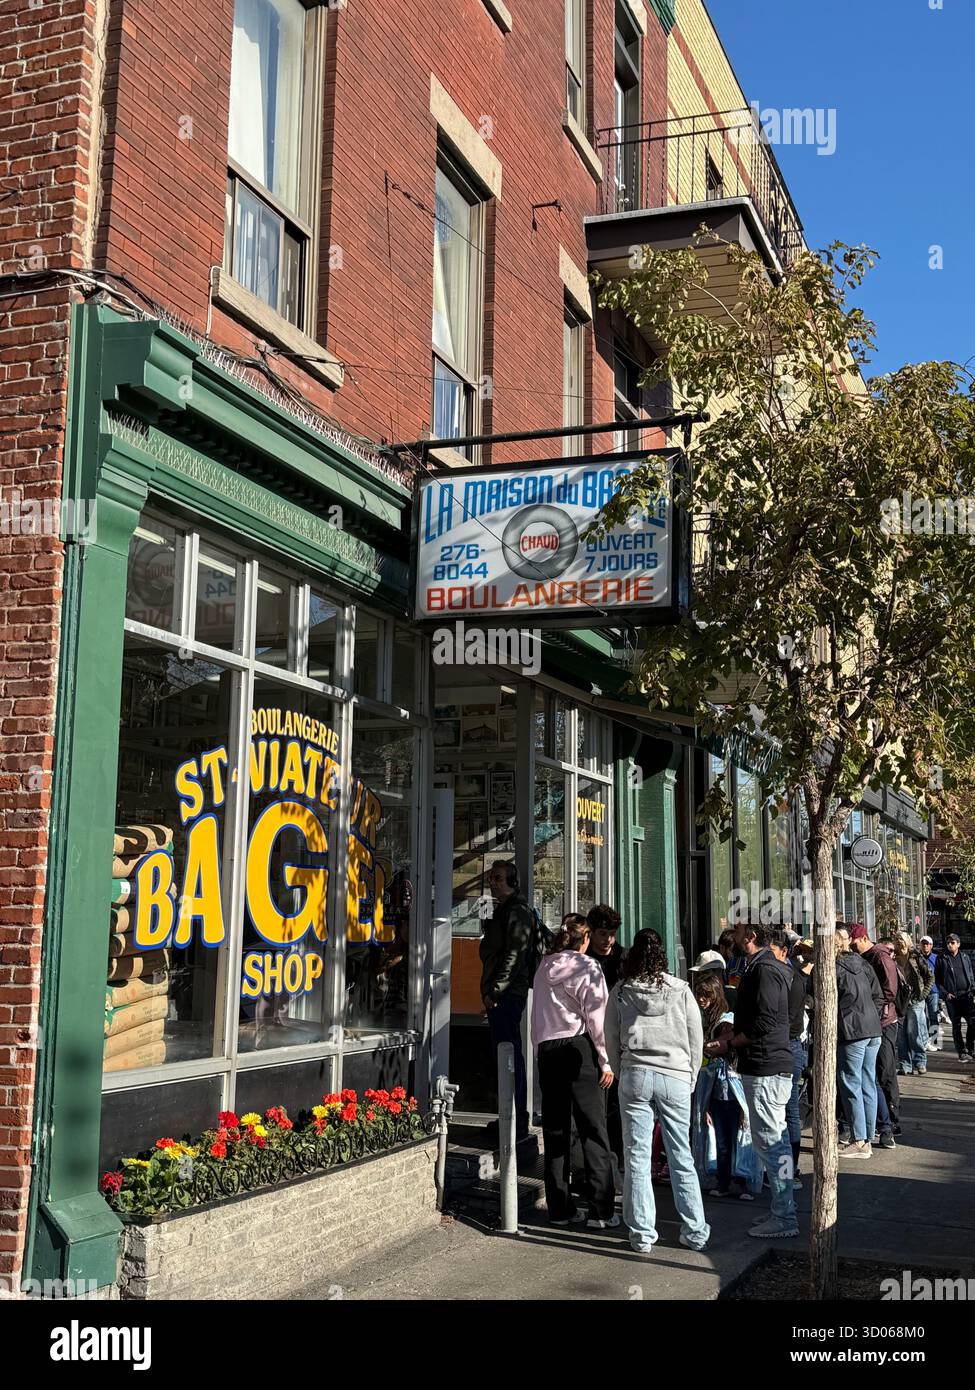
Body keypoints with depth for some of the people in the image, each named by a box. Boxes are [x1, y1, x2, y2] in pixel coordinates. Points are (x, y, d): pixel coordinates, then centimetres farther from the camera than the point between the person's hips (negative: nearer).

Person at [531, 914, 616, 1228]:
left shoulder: (544, 968, 13)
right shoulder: (587, 968, -4)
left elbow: (538, 1015, 11)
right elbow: (596, 1018, -8)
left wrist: (542, 1046, 14)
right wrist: (606, 1062, -5)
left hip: (547, 1049, 5)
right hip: (579, 1048, -5)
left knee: (555, 1131, 9)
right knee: (592, 1131, -1)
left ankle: (559, 1208, 14)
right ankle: (600, 1210, -1)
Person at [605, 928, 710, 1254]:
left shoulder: (620, 992, 3)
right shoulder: (680, 989, 2)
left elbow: (611, 1041, 7)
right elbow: (696, 1038, 5)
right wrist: (690, 1079, 15)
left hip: (635, 1075, 0)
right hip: (675, 1077, 0)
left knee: (637, 1157, 4)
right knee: (682, 1158, 8)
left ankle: (642, 1235, 7)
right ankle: (695, 1232, 13)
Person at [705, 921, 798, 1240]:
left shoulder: (764, 970, -17)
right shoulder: (764, 966, 16)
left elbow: (763, 1025, -22)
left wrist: (728, 1044, -12)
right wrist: (732, 1040, 12)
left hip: (765, 1071, -11)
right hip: (770, 1067, 11)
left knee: (769, 1142, -5)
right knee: (776, 1141, 15)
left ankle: (784, 1218, 2)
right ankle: (783, 1211, 22)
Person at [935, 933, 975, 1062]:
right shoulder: (942, 959, 2)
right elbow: (938, 980, 3)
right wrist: (945, 993, -9)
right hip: (951, 997, -2)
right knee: (956, 1026, 1)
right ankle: (962, 1052, 8)